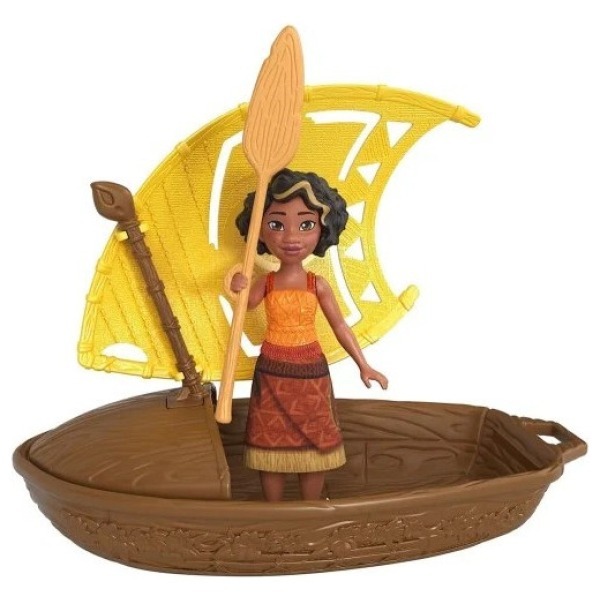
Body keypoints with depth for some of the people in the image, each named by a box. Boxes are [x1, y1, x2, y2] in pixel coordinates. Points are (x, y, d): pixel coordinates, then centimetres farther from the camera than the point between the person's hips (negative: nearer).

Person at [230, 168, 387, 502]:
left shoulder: (318, 285, -5)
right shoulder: (265, 283, -4)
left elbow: (341, 327, -1)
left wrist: (363, 365, -4)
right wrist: (239, 289, -34)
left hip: (311, 370, 0)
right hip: (271, 371, 0)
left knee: (315, 446, 6)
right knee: (271, 445, 5)